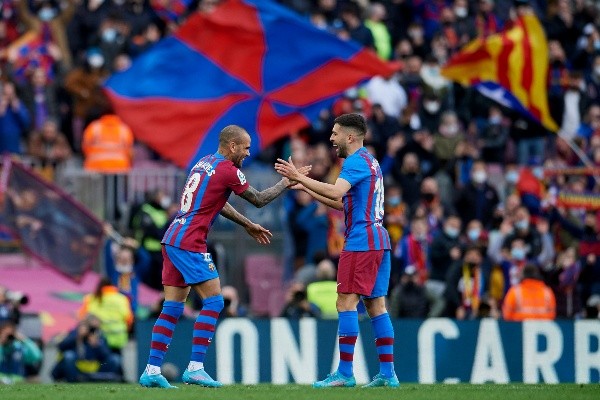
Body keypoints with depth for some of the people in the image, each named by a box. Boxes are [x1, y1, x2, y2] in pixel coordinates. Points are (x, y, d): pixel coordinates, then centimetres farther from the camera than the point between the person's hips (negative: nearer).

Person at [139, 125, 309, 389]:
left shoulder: (205, 163, 18)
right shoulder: (227, 170, -9)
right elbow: (259, 200, 2)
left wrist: (248, 225, 35)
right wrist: (287, 182, 14)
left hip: (171, 242, 9)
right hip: (189, 244, -9)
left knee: (172, 308, 8)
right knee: (213, 301, -5)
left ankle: (152, 370, 4)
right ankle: (195, 368, -9)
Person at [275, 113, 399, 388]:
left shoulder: (356, 161, -10)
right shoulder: (369, 162, 21)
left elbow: (336, 192, -28)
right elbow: (342, 203, 25)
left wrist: (300, 177, -22)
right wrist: (306, 188, 22)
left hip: (360, 242, -10)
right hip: (379, 241, 10)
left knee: (346, 302, -9)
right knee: (376, 305, 8)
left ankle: (345, 373, -11)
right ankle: (387, 373, 5)